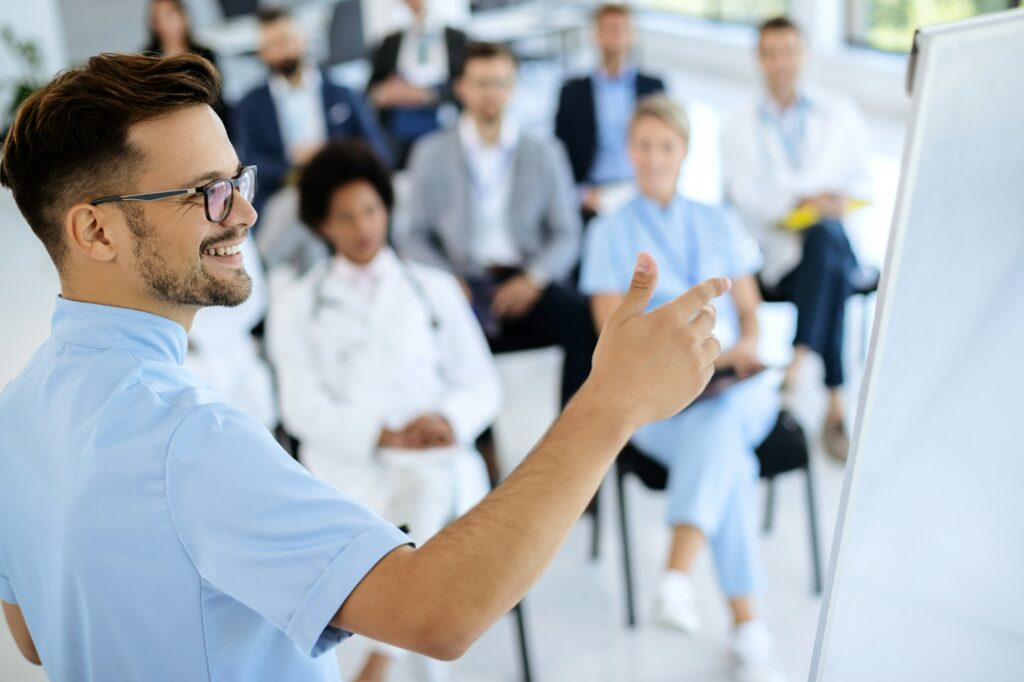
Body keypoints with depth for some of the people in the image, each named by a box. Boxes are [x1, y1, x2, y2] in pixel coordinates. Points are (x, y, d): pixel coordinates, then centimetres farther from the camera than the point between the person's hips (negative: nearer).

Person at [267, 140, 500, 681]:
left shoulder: (435, 288, 20)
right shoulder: (297, 307, 14)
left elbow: (482, 382, 12)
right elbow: (303, 408, 1)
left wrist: (447, 418, -11)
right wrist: (383, 435, -16)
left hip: (438, 460, 2)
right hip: (347, 463, -1)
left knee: (429, 482, -32)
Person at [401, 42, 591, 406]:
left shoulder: (545, 154, 15)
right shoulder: (431, 154, 12)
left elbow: (566, 234, 9)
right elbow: (414, 236, 9)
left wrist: (534, 278, -10)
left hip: (524, 284, 1)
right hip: (464, 284, -1)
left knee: (580, 315, -29)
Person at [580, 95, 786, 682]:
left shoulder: (719, 225, 19)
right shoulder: (610, 232, 10)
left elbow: (749, 308, 16)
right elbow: (614, 330, 1)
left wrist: (745, 346, -9)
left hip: (735, 388, 2)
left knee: (720, 418, -36)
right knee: (728, 455, -34)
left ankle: (679, 577, -47)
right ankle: (748, 626, -32)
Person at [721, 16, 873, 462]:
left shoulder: (840, 113, 17)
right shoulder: (739, 130, 12)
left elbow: (863, 181, 12)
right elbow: (747, 198, -1)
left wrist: (843, 199, -13)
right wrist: (801, 203, -19)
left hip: (835, 237, 1)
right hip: (775, 250, -1)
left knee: (824, 239, -38)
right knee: (832, 273, -36)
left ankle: (796, 366, -39)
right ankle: (837, 404, -36)